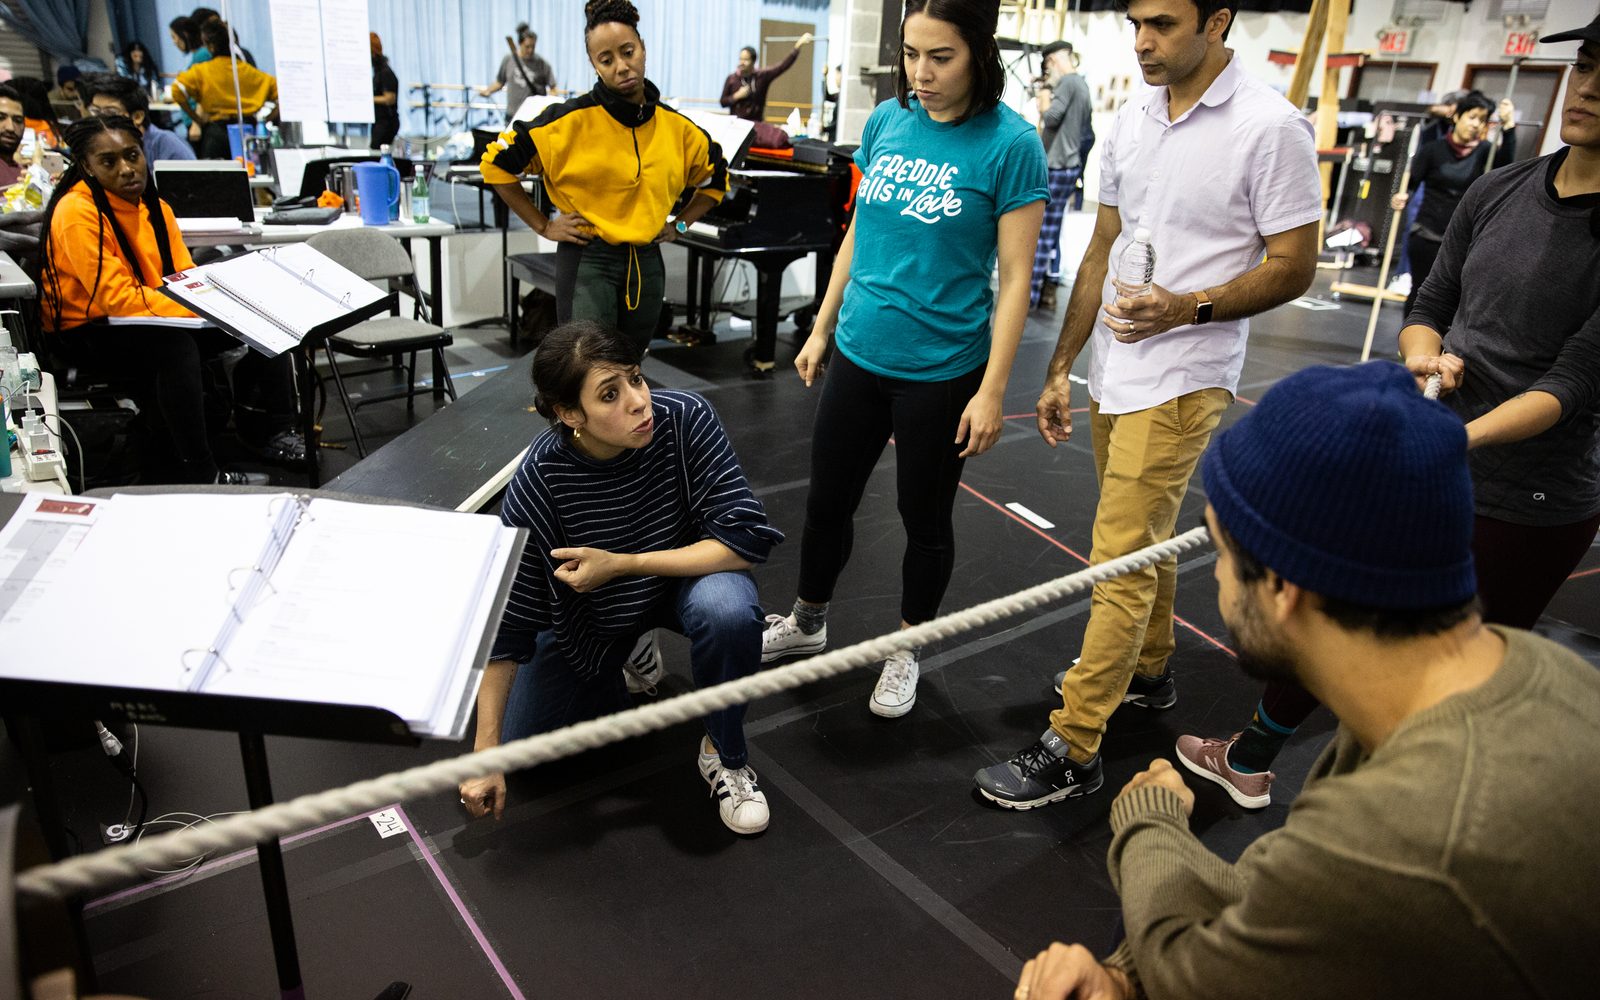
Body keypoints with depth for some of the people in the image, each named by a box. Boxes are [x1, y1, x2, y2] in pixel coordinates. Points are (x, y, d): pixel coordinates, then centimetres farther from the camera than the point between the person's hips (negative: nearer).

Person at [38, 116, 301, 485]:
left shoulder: (153, 204, 4)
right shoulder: (77, 213, -19)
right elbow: (119, 298, -25)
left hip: (152, 319, 8)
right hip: (90, 331, -7)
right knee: (177, 345, -37)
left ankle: (279, 432, -2)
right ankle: (197, 473, -29)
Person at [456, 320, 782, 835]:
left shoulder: (686, 419, -29)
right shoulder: (539, 479, -28)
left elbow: (746, 539, -29)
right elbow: (505, 620, -21)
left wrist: (621, 564, -33)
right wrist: (486, 754, -21)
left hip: (683, 575, -1)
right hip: (587, 613, 2)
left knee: (729, 613, -36)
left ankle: (724, 754, -8)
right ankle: (629, 664, 27)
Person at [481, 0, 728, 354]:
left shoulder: (676, 128, 4)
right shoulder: (573, 120, -9)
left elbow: (716, 177, 22)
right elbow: (496, 162, -4)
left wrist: (679, 225, 11)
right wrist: (543, 226, -5)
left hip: (646, 265, 5)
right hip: (587, 262, -5)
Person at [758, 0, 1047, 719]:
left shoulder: (1010, 143, -12)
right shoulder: (886, 121, 3)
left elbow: (1014, 278, -12)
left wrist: (991, 391, -14)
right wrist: (822, 330, 13)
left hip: (940, 369, -5)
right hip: (859, 354, 5)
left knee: (925, 517, 12)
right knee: (827, 499, 16)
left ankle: (906, 651, 34)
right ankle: (806, 623, 40)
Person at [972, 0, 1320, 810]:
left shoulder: (1271, 128, -12)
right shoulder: (1130, 121, 8)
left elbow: (1293, 267, -9)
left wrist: (1190, 308, -25)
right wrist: (1061, 366, 13)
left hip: (1182, 382, -7)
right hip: (1112, 373, 7)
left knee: (1120, 561, -7)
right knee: (1145, 536, 21)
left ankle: (1073, 748, 2)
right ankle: (1147, 671, 41)